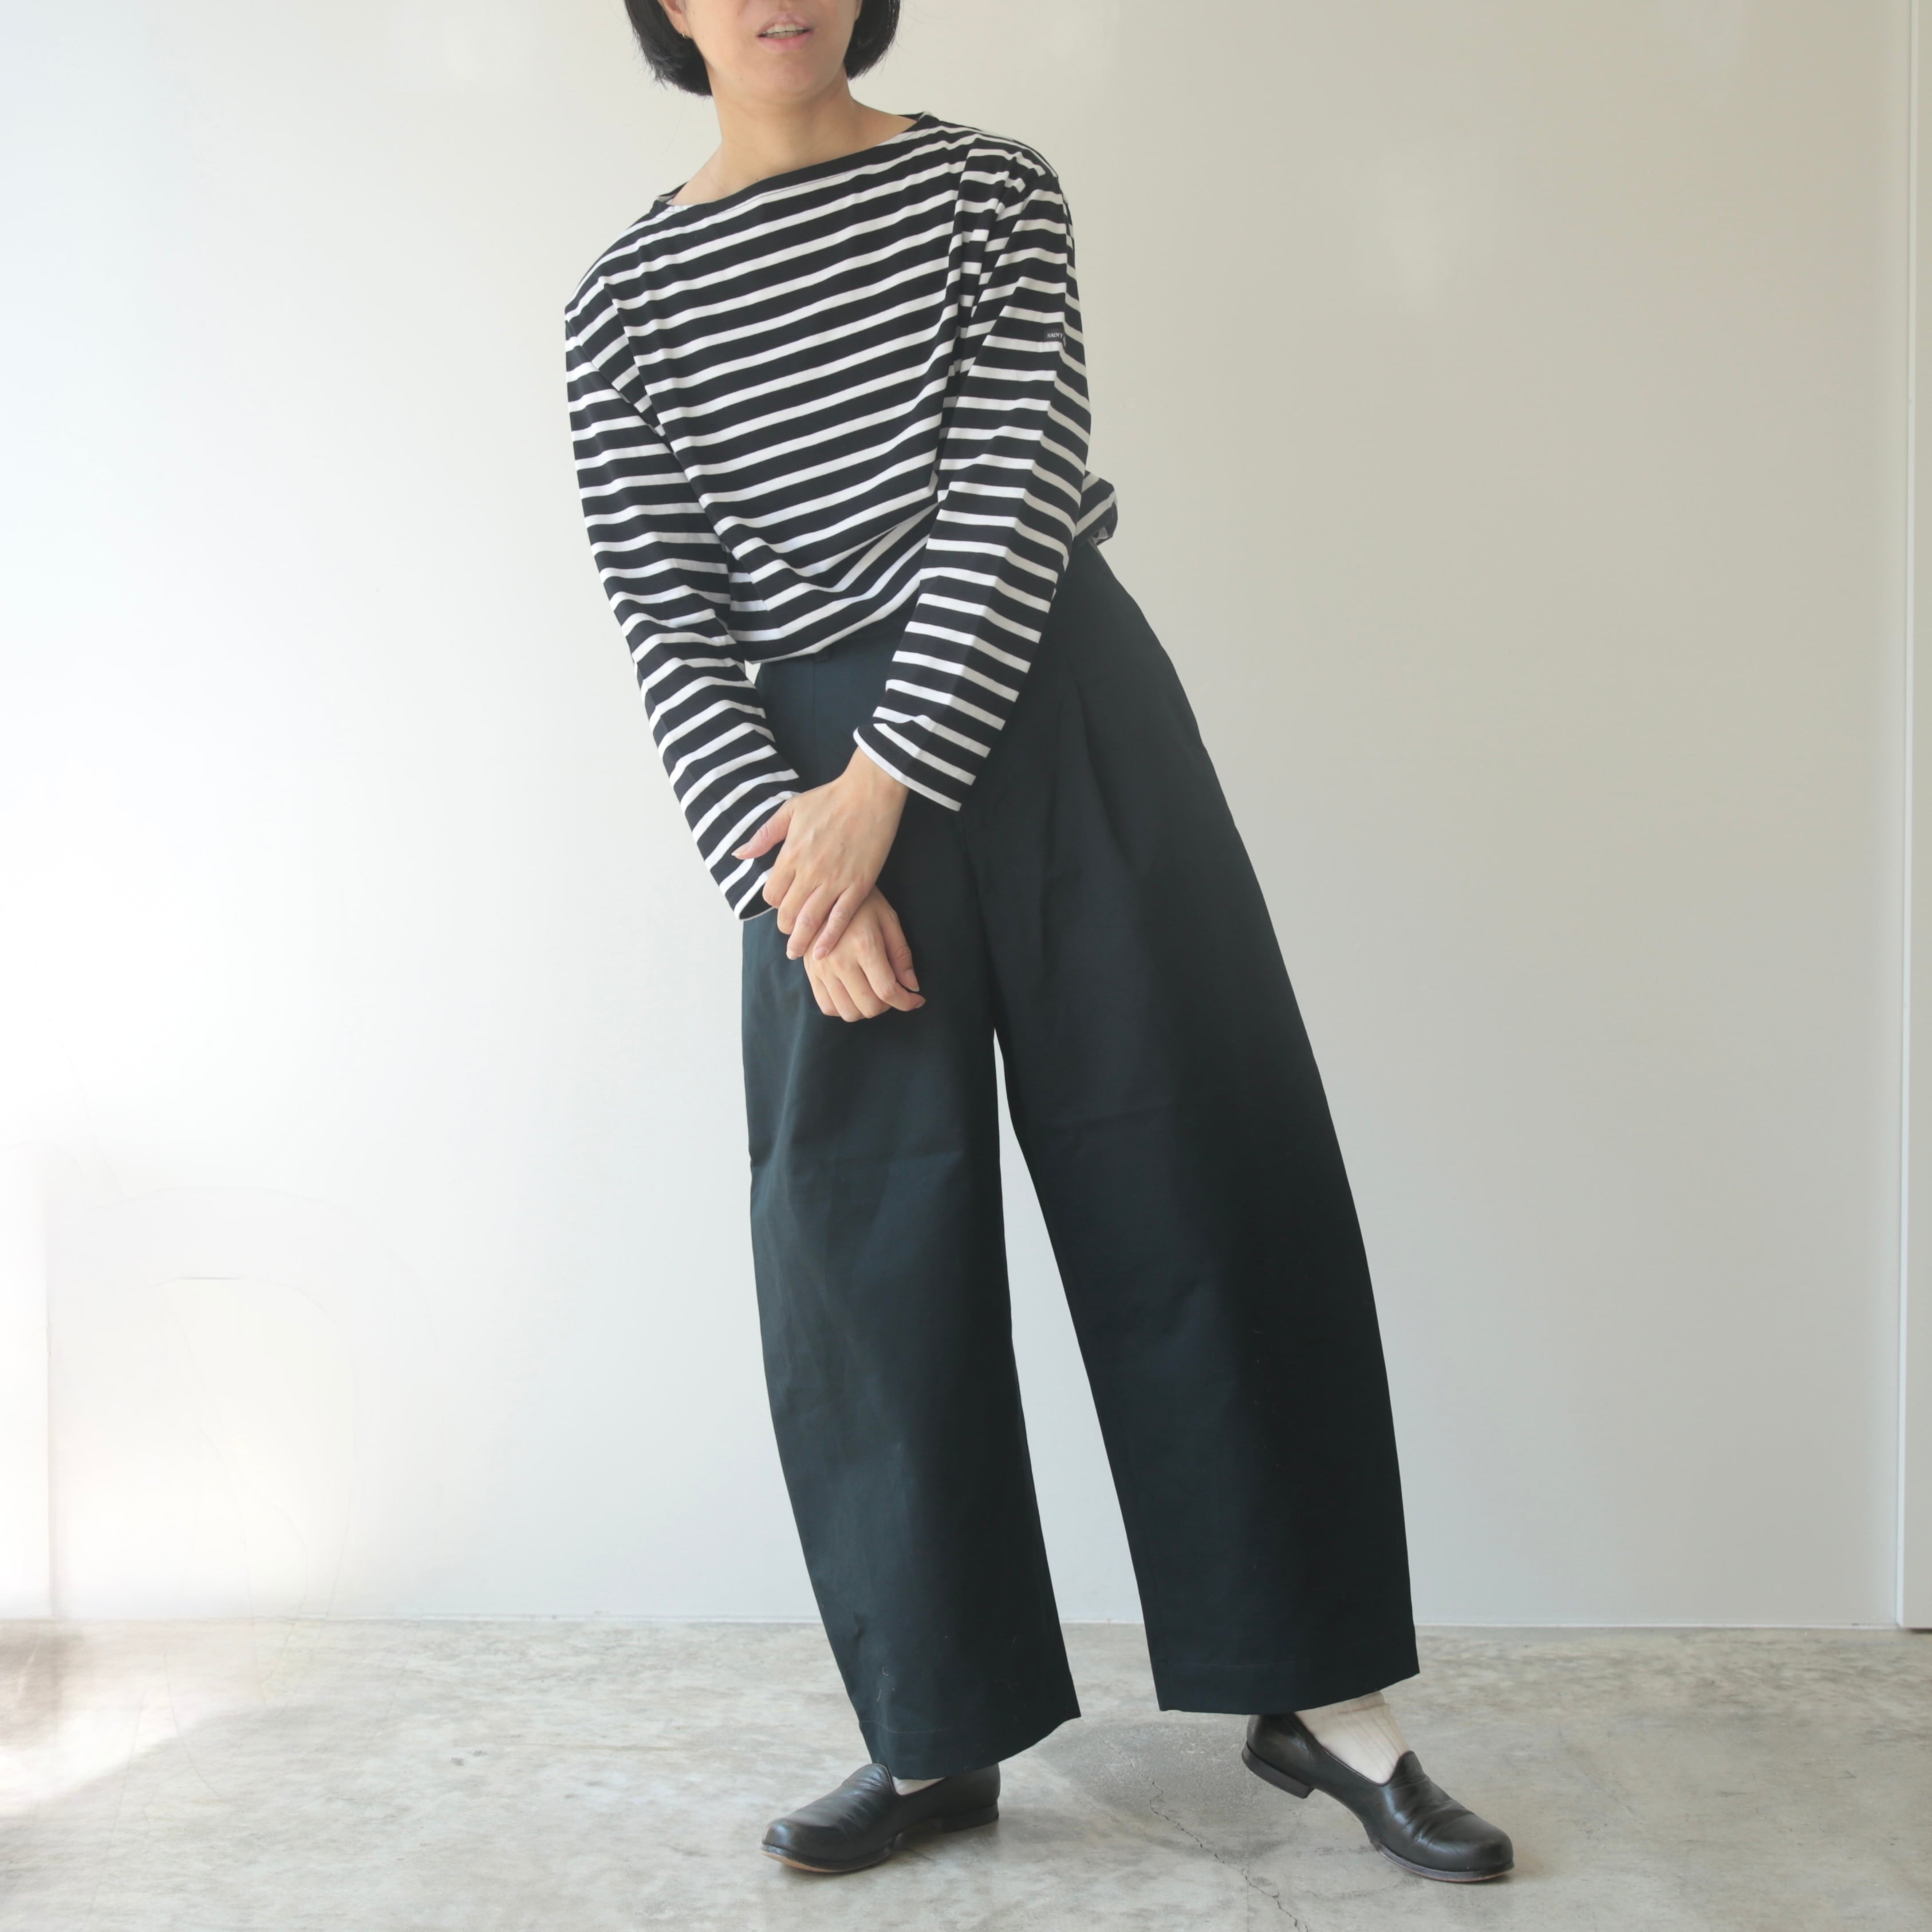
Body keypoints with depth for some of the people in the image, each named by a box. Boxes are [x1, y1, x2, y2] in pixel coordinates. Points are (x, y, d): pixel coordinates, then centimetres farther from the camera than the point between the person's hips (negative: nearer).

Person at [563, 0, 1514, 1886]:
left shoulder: (990, 187, 4)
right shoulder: (624, 302, 7)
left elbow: (1017, 496, -7)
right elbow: (672, 621, 1)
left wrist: (886, 780, -15)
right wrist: (786, 863, -12)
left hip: (1057, 714, -1)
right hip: (814, 768, 1)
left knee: (1206, 1181, -1)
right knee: (868, 1235, 2)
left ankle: (1324, 1695, 11)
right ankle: (938, 1742, 15)